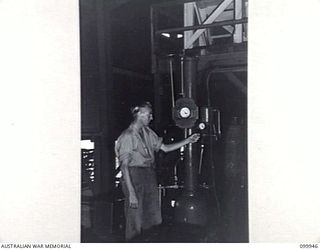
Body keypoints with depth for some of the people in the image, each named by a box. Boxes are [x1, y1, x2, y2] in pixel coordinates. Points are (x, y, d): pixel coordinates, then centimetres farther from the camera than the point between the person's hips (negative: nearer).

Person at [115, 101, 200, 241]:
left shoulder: (148, 133, 11)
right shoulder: (127, 136, -11)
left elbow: (165, 148, 17)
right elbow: (124, 166, -14)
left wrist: (188, 141, 11)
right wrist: (131, 193, -19)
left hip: (150, 177, 7)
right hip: (134, 178, -7)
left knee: (154, 221, 9)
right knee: (136, 223, -2)